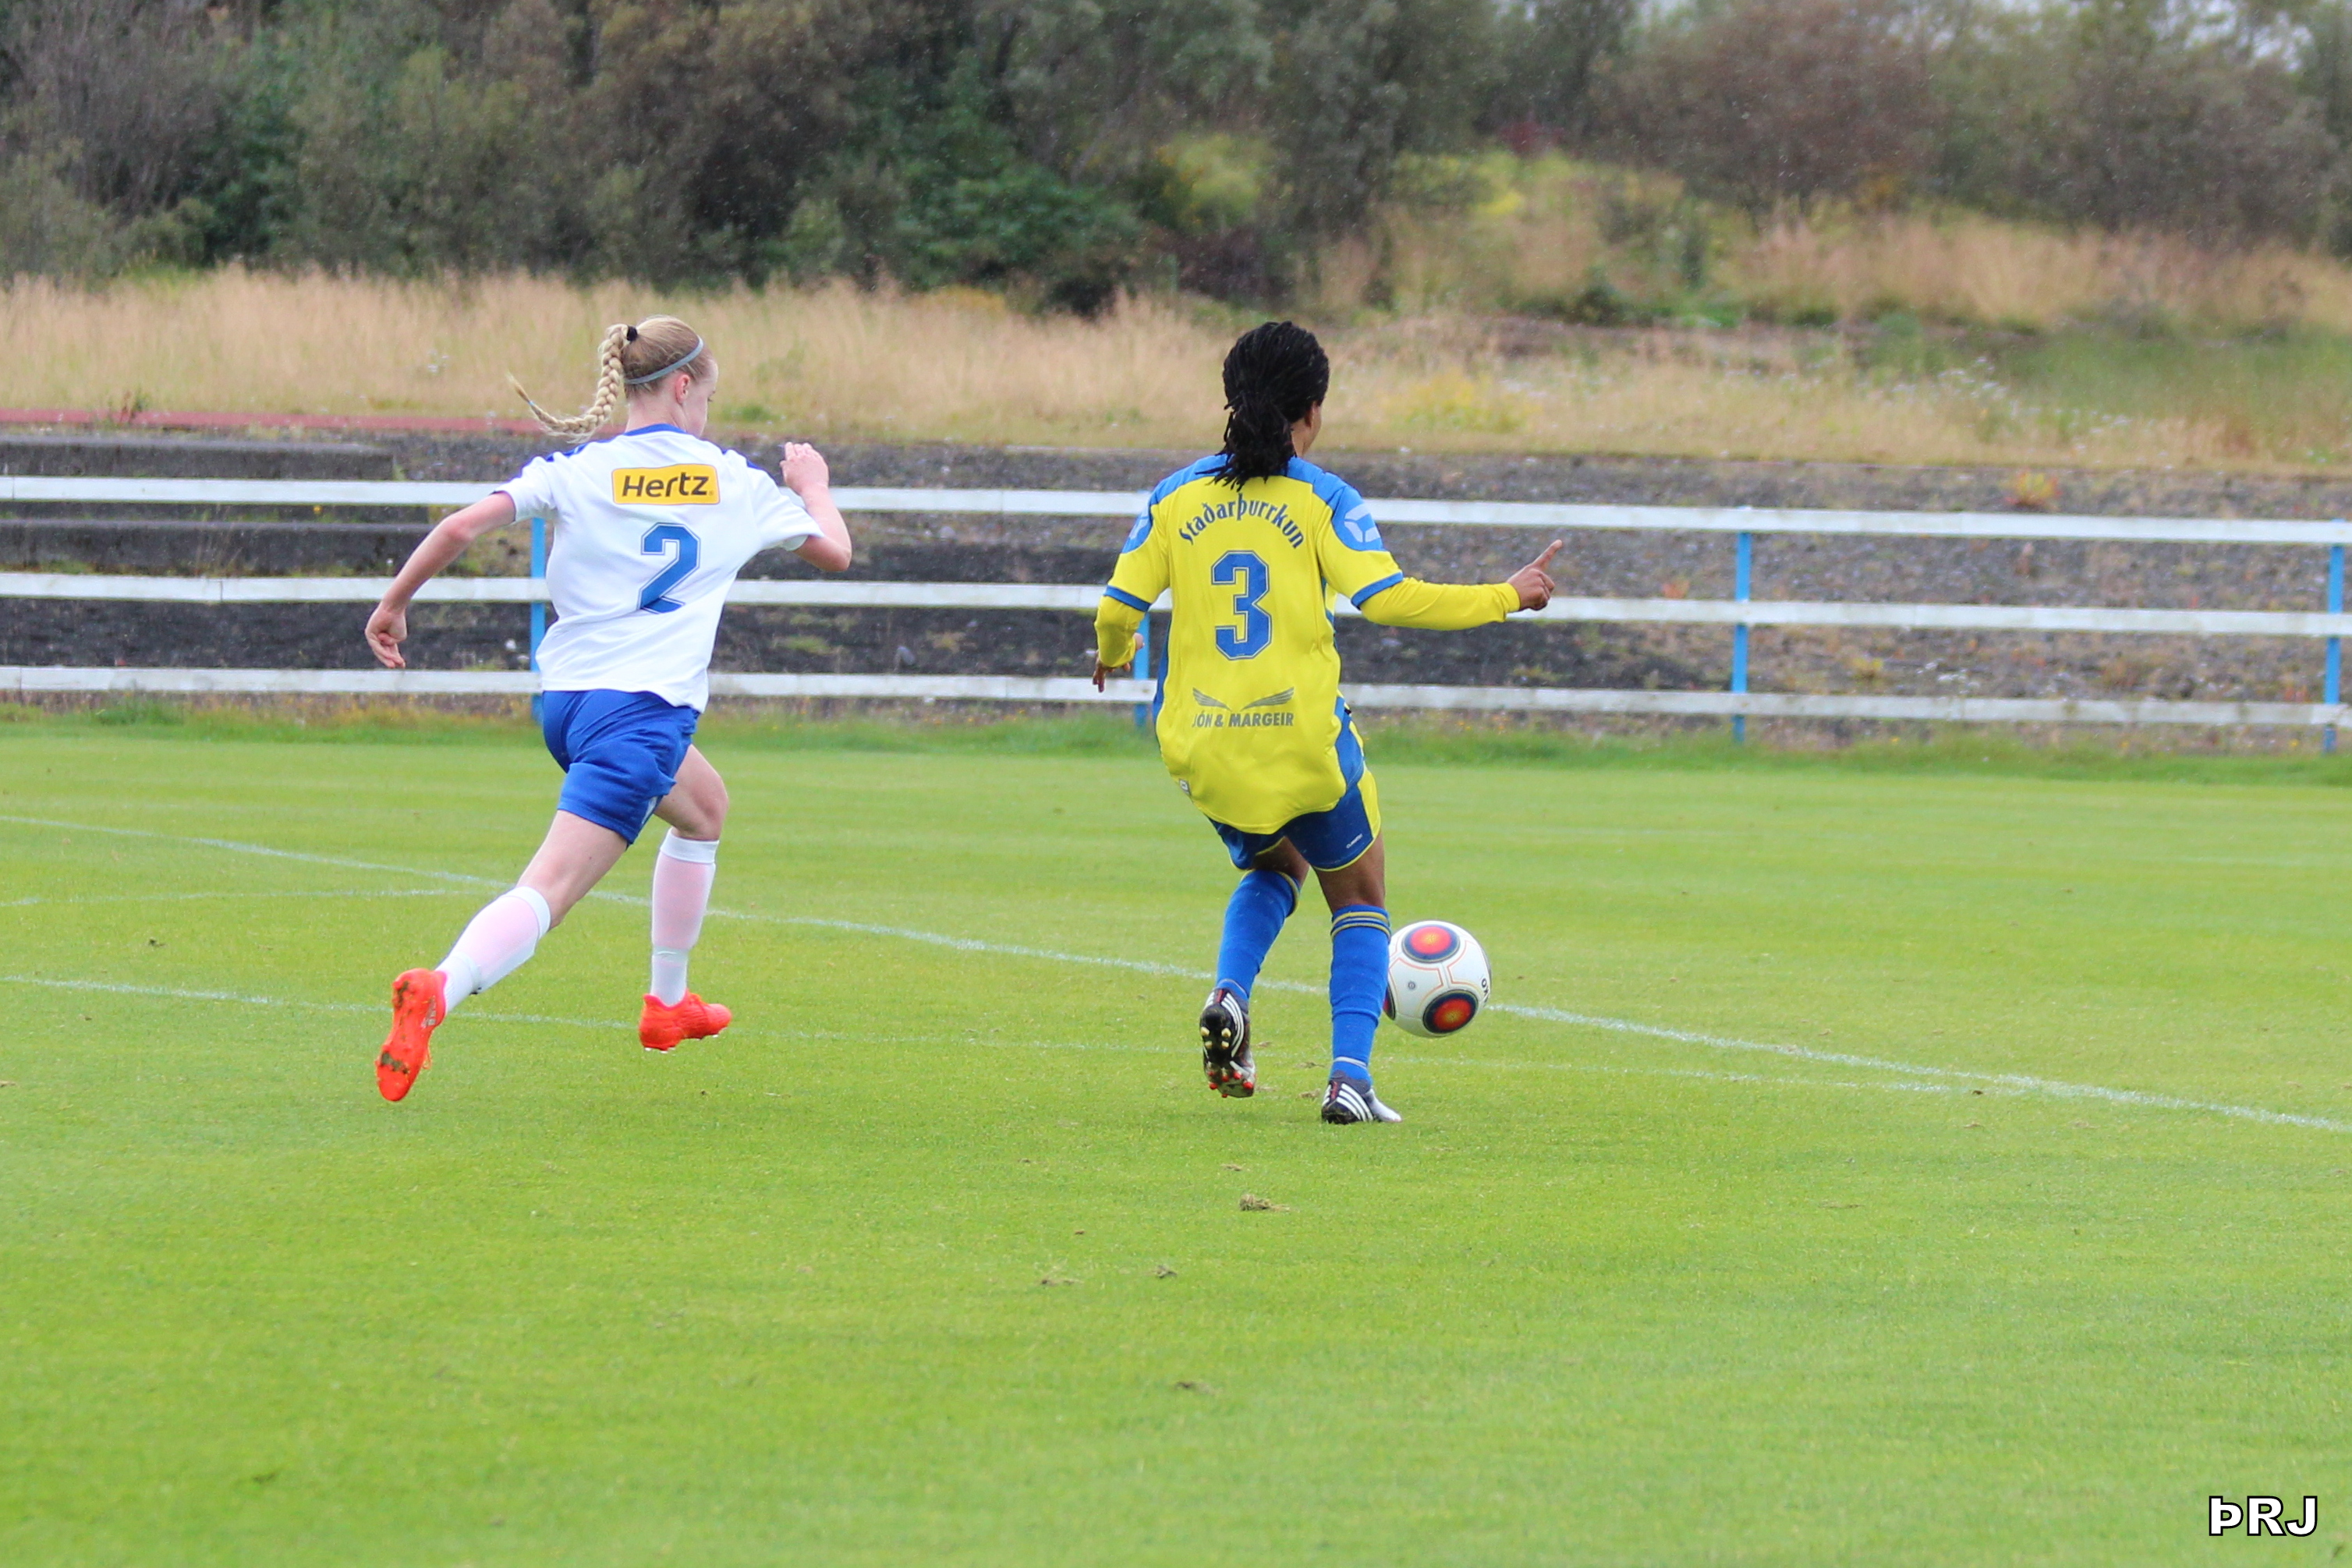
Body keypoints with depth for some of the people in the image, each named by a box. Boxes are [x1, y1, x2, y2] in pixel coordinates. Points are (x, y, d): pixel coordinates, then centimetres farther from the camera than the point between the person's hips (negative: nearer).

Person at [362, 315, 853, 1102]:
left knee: (704, 804, 34)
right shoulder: (735, 481, 4)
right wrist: (813, 486, 41)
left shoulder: (575, 470, 4)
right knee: (550, 888, -15)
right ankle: (439, 991, -42)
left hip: (562, 700, 5)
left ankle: (669, 1001, 39)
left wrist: (395, 600, 4)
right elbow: (834, 550, 20)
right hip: (646, 705, -5)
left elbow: (461, 527, -9)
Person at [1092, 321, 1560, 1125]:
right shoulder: (1322, 500, -6)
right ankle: (1350, 1080, -1)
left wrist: (1112, 655, 27)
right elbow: (1388, 599, -15)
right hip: (1305, 741, -4)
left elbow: (1117, 609, 3)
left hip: (1203, 747, 4)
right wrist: (1508, 598, -4)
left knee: (1271, 868, 30)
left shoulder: (1175, 498, 4)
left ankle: (1229, 993, 1)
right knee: (1359, 899, 15)